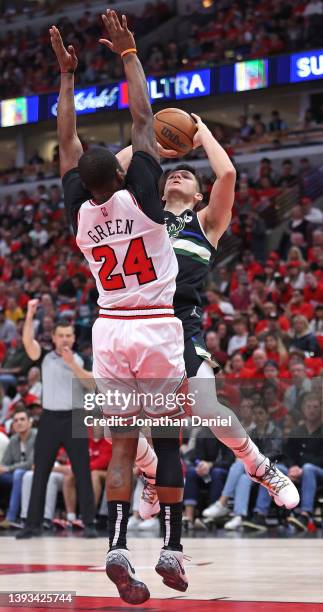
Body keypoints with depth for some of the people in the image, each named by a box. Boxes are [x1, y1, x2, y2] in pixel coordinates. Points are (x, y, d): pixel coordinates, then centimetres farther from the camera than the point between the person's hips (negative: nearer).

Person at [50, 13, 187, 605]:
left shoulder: (80, 212, -1)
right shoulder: (140, 197, -10)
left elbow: (66, 141, 10)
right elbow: (142, 119, -5)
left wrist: (67, 75, 17)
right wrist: (128, 54, 3)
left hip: (110, 331, 3)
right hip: (158, 330, -3)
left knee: (122, 446, 4)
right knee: (167, 444, 5)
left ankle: (117, 547, -12)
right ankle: (171, 550, 2)